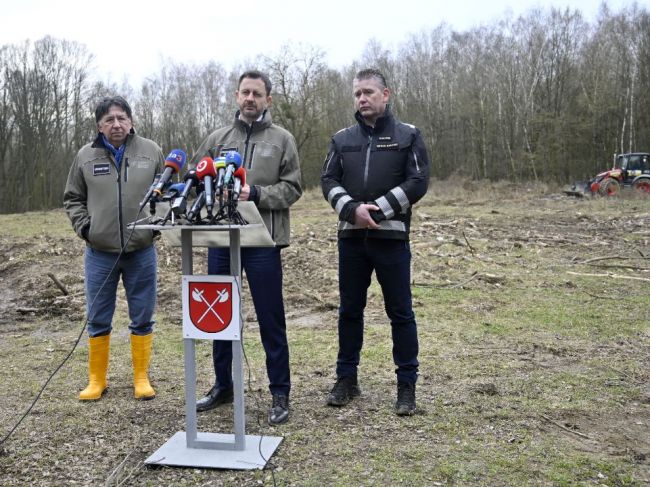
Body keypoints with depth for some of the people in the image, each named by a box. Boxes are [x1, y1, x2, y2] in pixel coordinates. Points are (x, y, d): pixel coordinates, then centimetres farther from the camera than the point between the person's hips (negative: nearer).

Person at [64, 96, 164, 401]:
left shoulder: (150, 151, 0)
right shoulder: (86, 156, 2)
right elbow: (73, 198, 11)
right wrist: (83, 226, -4)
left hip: (141, 251, 0)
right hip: (100, 253, 1)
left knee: (142, 319, 7)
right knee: (98, 320, 9)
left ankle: (141, 378, 21)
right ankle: (97, 380, 24)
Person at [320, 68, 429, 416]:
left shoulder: (408, 136, 2)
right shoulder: (342, 139, 11)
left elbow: (418, 182, -6)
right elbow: (328, 180, 4)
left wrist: (377, 210, -15)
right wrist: (353, 209, -14)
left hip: (391, 237, -3)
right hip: (351, 237, 3)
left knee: (400, 312, 3)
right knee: (349, 310, 11)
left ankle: (407, 384, 14)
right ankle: (346, 378, 23)